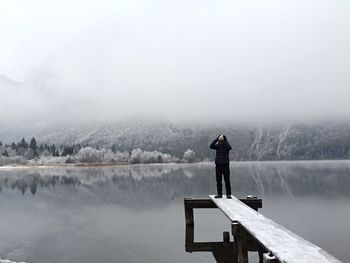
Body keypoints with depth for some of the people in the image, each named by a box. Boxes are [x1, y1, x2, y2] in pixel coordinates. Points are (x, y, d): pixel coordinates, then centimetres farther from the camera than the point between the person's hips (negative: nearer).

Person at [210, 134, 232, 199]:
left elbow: (230, 148, -26)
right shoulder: (217, 146, 3)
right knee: (218, 181, 4)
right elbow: (211, 146, -17)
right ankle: (219, 194, 11)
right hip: (218, 165, 2)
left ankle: (228, 194, 2)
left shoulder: (227, 146, -2)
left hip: (225, 165, -2)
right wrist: (216, 139, -20)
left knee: (227, 181, -3)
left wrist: (225, 140, -22)